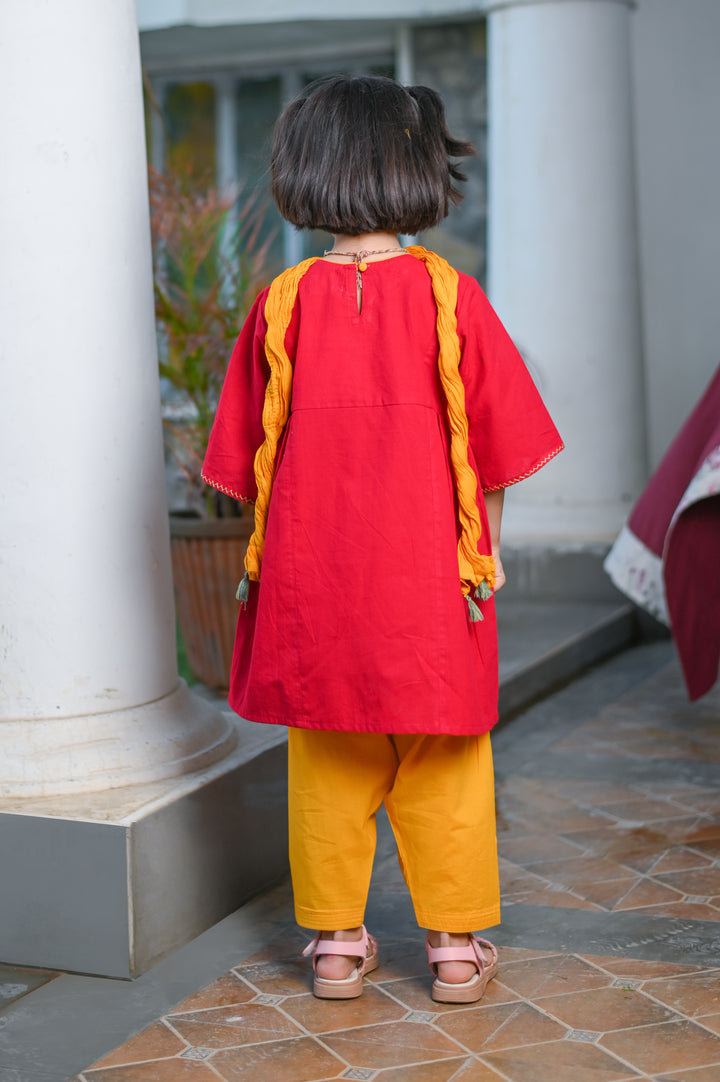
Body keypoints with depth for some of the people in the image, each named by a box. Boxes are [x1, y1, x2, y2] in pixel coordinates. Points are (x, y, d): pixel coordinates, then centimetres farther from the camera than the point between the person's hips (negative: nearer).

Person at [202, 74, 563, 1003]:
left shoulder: (282, 303, -4)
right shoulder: (449, 296, -8)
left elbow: (248, 457, 2)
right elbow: (494, 447, -3)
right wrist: (482, 545, 10)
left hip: (309, 578, 2)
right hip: (429, 579, -1)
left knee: (325, 766, 14)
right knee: (443, 770, 11)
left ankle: (336, 941, 22)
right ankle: (455, 944, 20)